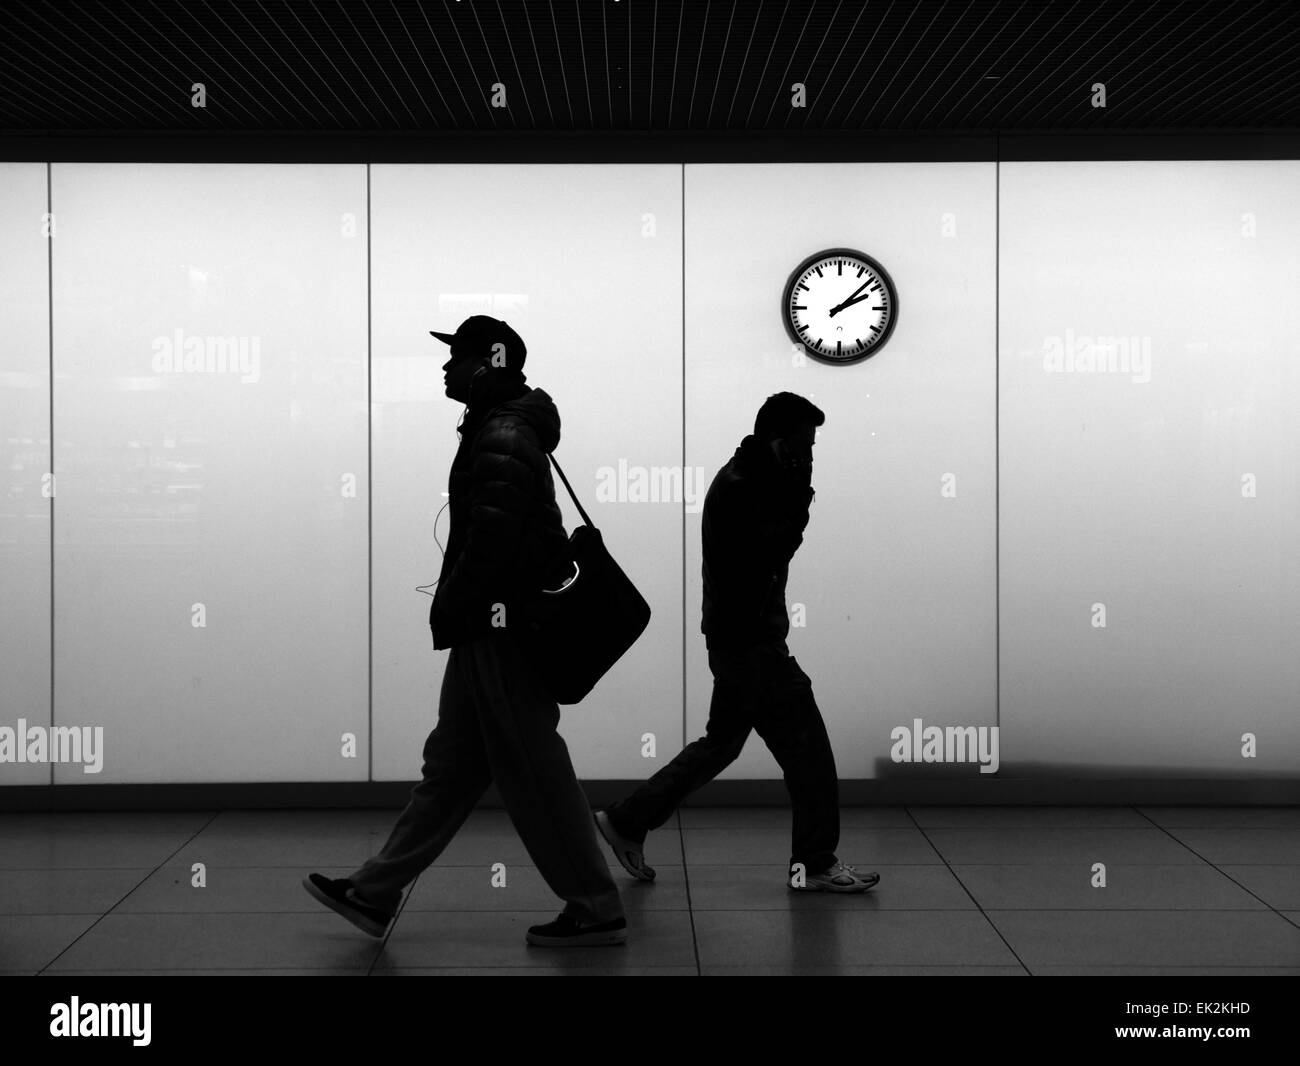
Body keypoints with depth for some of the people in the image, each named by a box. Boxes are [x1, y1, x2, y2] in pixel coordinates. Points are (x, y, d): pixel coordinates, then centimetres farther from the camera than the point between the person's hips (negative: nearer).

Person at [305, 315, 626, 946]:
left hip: (501, 632, -11)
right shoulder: (500, 431, 17)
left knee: (534, 774, -4)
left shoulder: (502, 438, -16)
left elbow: (491, 538, -24)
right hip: (491, 631, 11)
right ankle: (374, 895, 20)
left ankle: (596, 910, 4)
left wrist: (449, 610, -15)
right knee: (450, 765, 13)